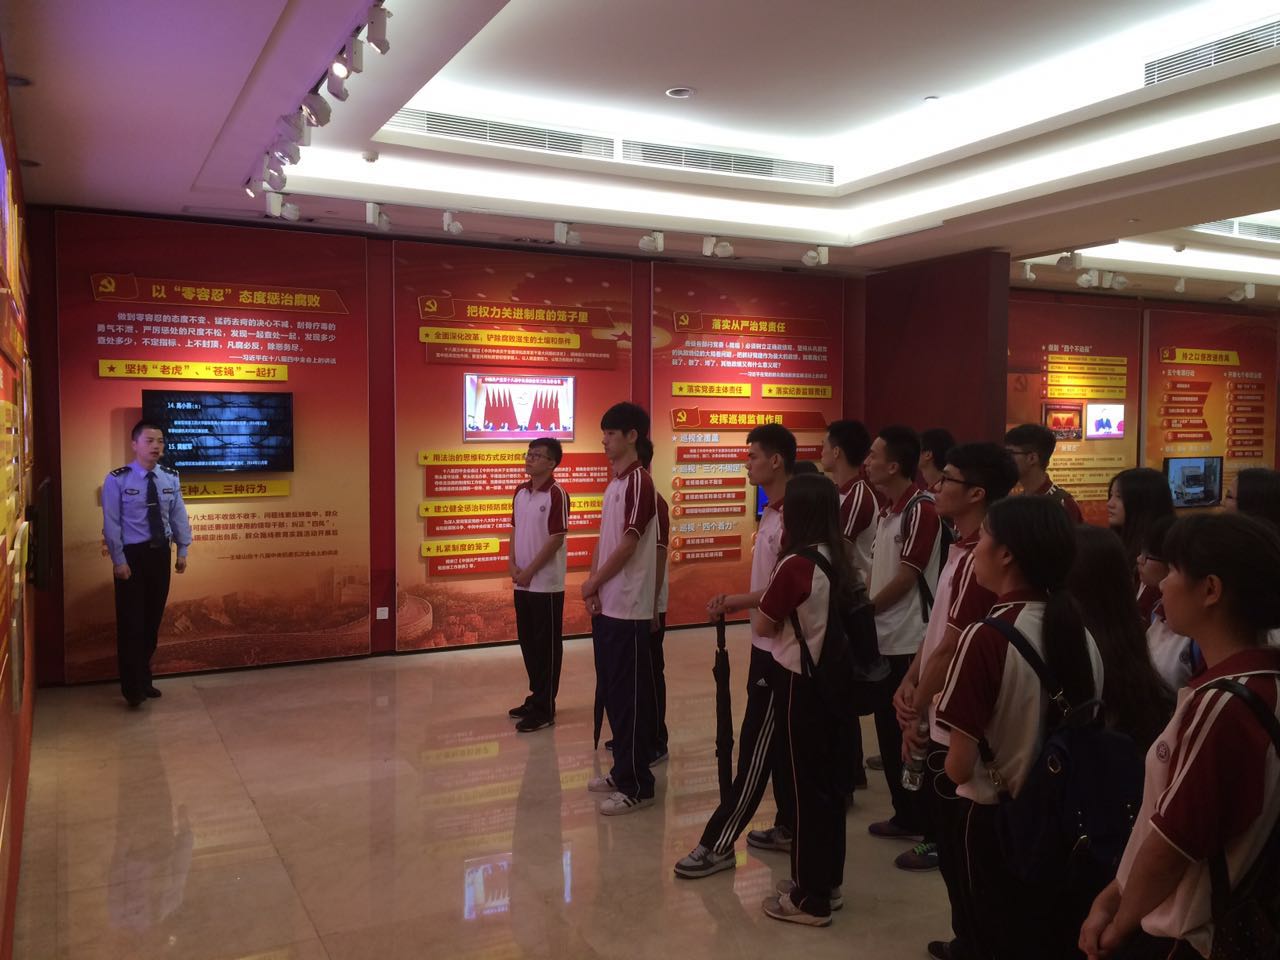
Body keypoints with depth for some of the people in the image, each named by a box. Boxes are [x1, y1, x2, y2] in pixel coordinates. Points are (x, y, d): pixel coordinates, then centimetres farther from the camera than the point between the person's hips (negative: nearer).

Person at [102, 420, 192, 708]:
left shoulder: (171, 478, 2)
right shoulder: (117, 480, -10)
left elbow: (179, 515, 7)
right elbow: (111, 523, -10)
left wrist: (183, 550, 4)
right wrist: (119, 560, -13)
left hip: (160, 552, 4)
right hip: (132, 554, -4)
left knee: (153, 620, 13)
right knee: (131, 622, -1)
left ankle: (144, 679, 27)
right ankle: (133, 687, 9)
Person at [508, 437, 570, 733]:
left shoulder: (557, 494, -13)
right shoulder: (520, 492, 9)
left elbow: (557, 539, -15)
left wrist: (530, 572, -14)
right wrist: (512, 564, 0)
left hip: (546, 583, -7)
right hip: (522, 583, 7)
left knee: (546, 646, 0)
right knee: (527, 642, 15)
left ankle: (545, 708, 7)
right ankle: (536, 697, 28)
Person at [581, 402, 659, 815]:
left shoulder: (640, 482, -13)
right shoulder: (614, 483, 15)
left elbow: (629, 543, -17)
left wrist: (593, 581, -7)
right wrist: (592, 585, 2)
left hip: (628, 609, -9)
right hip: (606, 606, 9)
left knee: (630, 696, -3)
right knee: (611, 691, 15)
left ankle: (637, 785, 6)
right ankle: (622, 771, 27)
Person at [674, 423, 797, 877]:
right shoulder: (772, 513, 11)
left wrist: (738, 602, -12)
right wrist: (736, 600, 2)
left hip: (778, 648, -10)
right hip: (768, 643, 10)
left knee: (756, 747, -2)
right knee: (776, 743, 16)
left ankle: (719, 842, 4)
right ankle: (788, 826, 28)